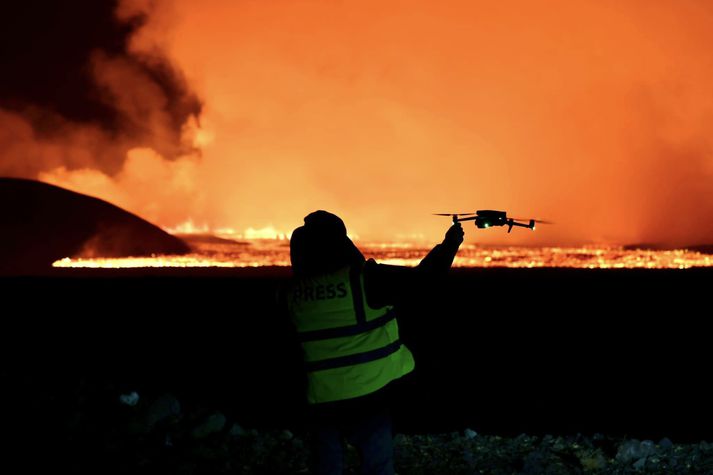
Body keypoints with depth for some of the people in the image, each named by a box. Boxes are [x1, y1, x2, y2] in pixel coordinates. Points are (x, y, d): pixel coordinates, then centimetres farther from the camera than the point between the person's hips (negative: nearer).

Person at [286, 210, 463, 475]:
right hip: (368, 396, -3)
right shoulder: (364, 278, -14)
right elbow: (422, 276, -9)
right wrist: (450, 244, 7)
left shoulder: (294, 291, -2)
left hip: (322, 401, 3)